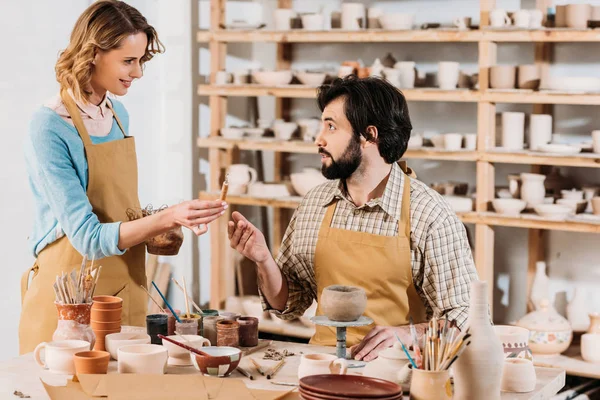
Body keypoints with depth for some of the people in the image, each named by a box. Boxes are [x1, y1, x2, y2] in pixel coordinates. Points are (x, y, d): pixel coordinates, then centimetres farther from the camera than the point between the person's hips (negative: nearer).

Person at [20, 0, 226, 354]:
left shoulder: (119, 115, 7)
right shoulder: (50, 128, -17)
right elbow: (87, 238, -22)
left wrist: (158, 230, 3)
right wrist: (166, 219, -31)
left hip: (124, 294, 7)